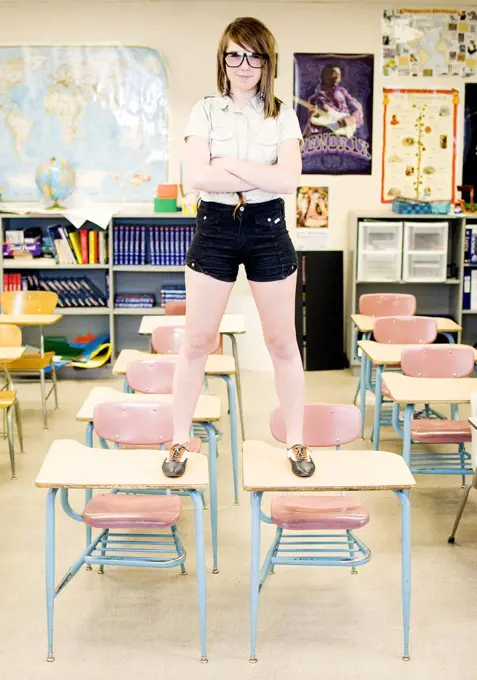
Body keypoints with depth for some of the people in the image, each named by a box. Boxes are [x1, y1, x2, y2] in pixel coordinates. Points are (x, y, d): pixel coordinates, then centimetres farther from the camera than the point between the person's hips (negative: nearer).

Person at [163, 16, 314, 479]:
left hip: (268, 228, 0)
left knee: (282, 342, 7)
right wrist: (262, 176, -13)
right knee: (197, 341, 4)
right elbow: (196, 176, -13)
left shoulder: (282, 114, 3)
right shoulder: (205, 111, 2)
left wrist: (229, 165, -13)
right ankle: (180, 441, 19)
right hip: (215, 226, 0)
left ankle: (295, 442, 21)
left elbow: (289, 179, -11)